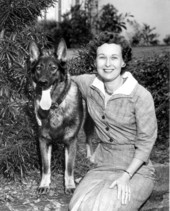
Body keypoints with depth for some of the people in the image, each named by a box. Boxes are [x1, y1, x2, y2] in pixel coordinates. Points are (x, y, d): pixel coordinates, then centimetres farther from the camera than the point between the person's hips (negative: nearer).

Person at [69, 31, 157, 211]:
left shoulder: (141, 96, -16)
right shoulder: (88, 84, -2)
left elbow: (145, 142, -11)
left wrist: (126, 176, -18)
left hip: (136, 171, -3)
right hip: (103, 167, 3)